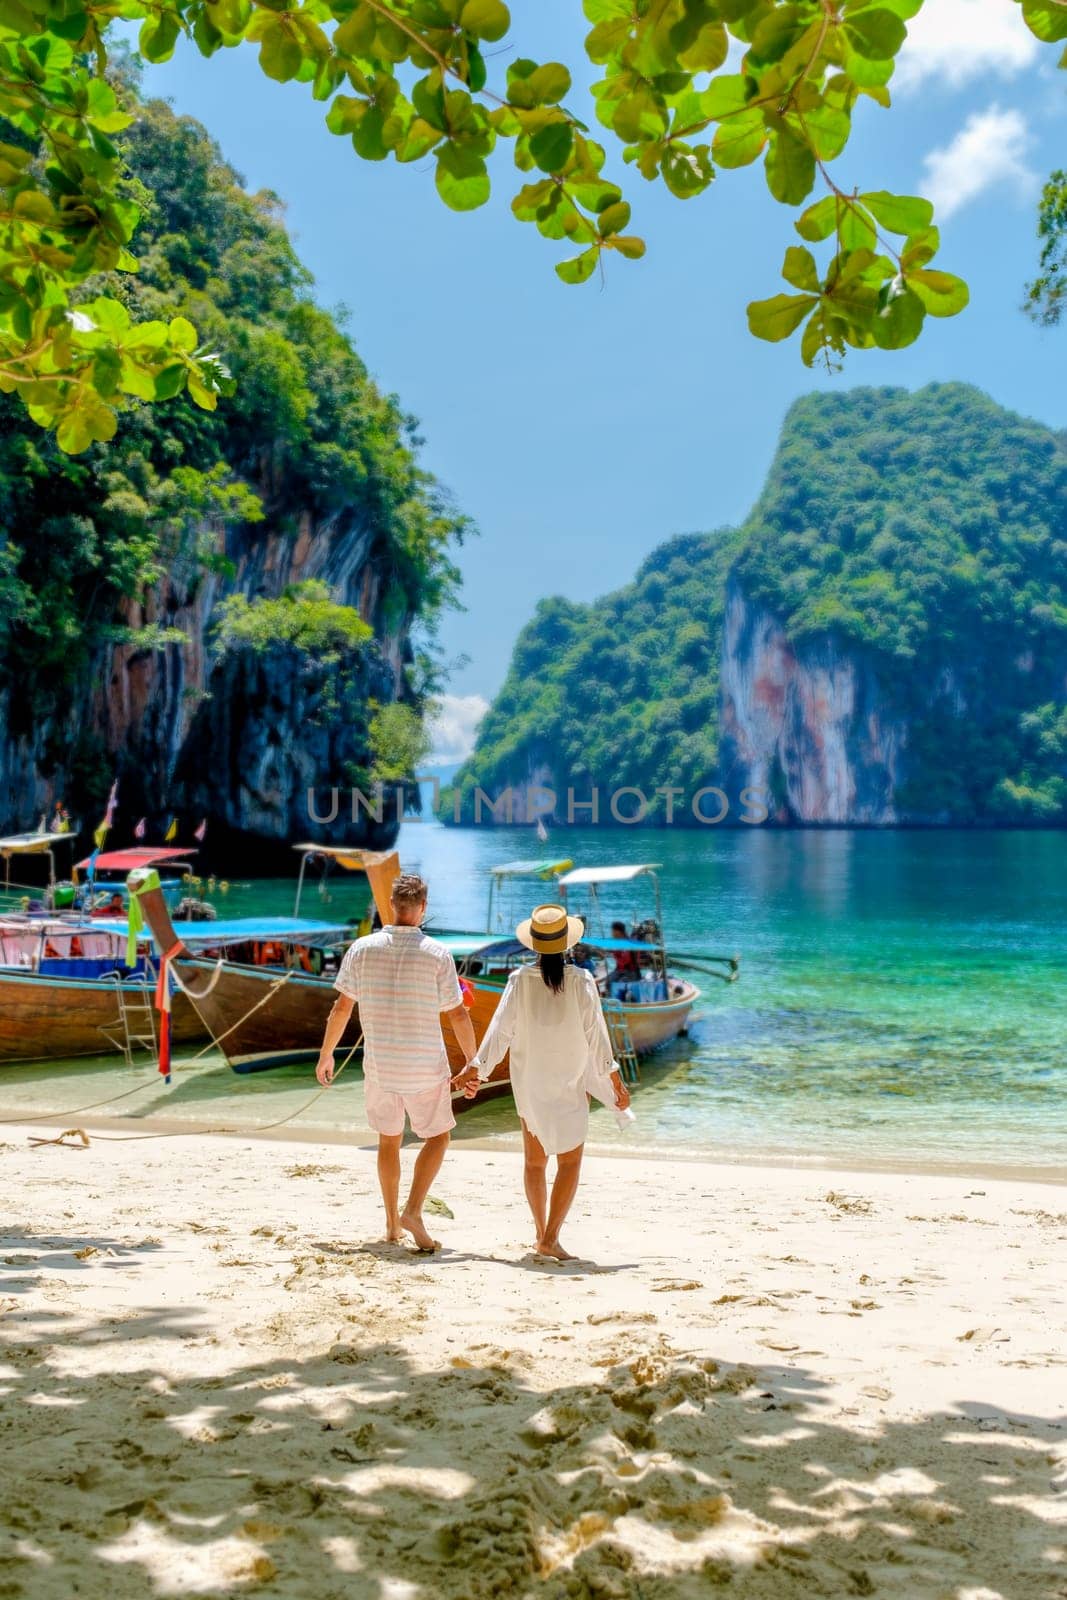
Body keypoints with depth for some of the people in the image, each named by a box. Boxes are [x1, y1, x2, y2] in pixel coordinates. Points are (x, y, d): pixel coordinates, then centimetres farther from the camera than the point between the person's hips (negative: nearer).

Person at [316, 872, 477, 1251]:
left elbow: (342, 1007, -1)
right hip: (425, 1066, -2)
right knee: (437, 1136, 14)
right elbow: (457, 1015, -6)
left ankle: (392, 1223, 20)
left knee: (389, 1139, 18)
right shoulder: (437, 954, -9)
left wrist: (326, 1054, 11)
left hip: (379, 1064, 3)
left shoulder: (362, 949, -4)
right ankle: (413, 1211, -3)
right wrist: (472, 1062, 6)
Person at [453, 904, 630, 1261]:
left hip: (528, 1082, 3)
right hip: (569, 1083, -2)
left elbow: (500, 1030, -5)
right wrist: (614, 1080, 0)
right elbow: (596, 1034, -8)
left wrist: (476, 1069, 6)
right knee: (570, 1162, 6)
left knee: (534, 1160, 17)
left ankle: (542, 1233, 26)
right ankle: (550, 1238, -4)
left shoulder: (520, 980, -7)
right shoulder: (580, 980, -12)